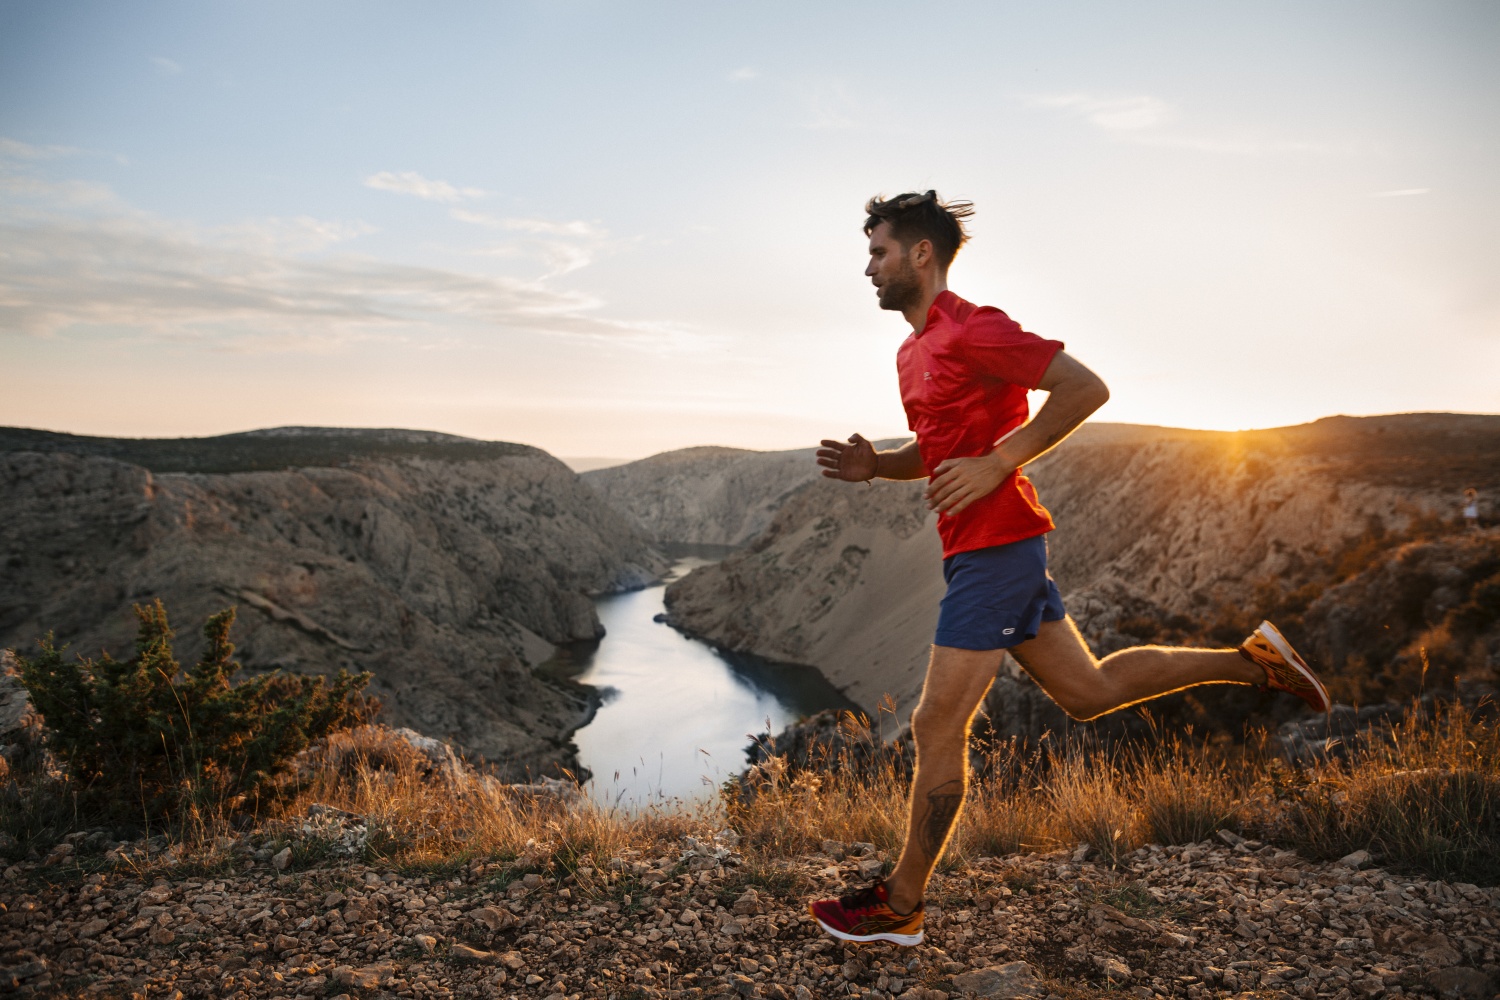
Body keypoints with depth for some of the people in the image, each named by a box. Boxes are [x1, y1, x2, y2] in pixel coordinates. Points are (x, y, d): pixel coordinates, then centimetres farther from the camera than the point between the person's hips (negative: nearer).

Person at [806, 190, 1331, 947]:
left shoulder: (970, 329, -13)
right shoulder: (915, 350, 16)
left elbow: (1086, 387, -17)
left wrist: (998, 463, -20)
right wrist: (873, 464, 5)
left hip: (994, 550, -10)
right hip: (978, 550, 10)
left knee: (937, 728, -3)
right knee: (1087, 692, 19)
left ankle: (900, 907, 10)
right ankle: (1251, 660, 30)